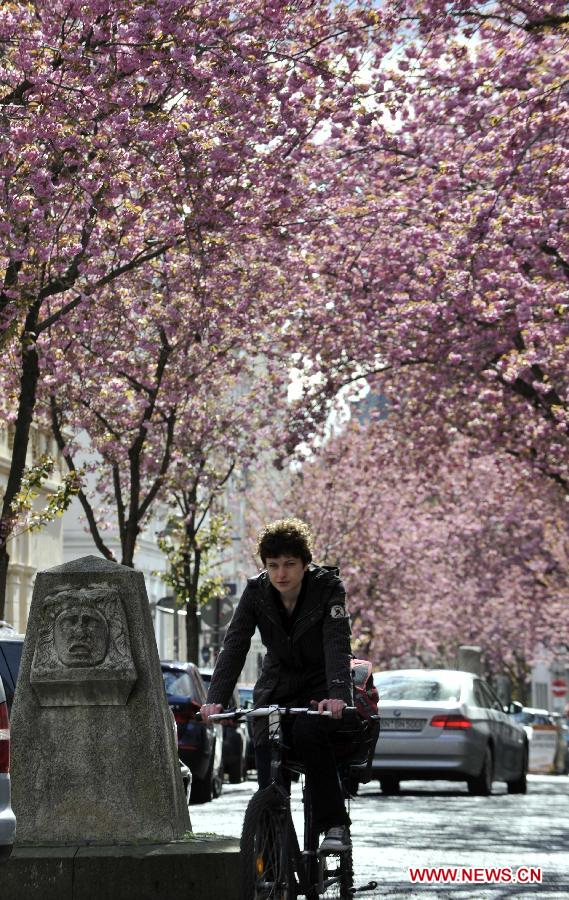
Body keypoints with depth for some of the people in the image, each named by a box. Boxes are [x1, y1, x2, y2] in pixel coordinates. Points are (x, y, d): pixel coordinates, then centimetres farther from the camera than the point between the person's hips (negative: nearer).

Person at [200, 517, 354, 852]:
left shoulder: (328, 588, -18)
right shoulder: (256, 592, -9)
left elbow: (338, 645, -30)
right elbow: (234, 646, -17)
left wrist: (338, 695, -48)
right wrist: (216, 698, -31)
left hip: (322, 686, -4)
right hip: (278, 686, 4)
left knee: (307, 731, -33)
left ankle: (336, 824, -23)